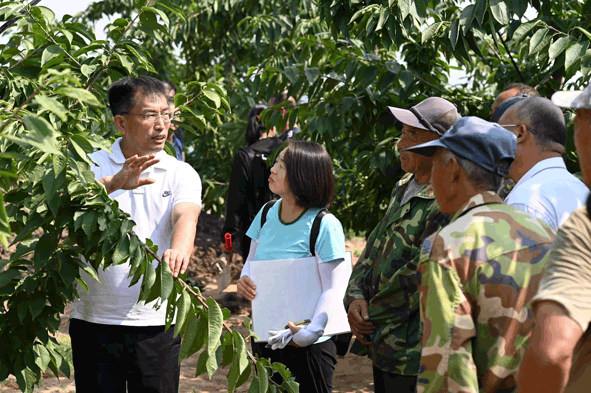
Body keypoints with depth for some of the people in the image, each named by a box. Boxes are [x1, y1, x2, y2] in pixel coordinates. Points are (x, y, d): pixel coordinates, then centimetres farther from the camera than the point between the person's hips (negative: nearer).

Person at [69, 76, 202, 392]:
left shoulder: (182, 174, 5)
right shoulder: (93, 164, 2)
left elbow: (186, 216, -14)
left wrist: (178, 249, -37)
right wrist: (113, 184, -40)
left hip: (156, 322, 1)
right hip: (94, 319, -1)